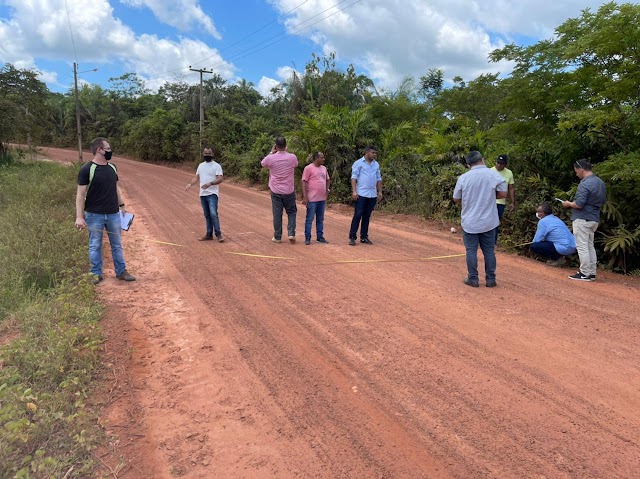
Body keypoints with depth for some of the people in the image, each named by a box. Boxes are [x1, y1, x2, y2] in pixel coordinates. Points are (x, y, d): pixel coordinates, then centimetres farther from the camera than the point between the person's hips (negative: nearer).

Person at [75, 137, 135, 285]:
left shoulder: (112, 167, 7)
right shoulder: (87, 169, -12)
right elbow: (80, 194, -13)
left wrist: (122, 206, 17)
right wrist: (79, 217, -18)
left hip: (113, 214, 5)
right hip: (94, 215, -5)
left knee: (117, 244, 11)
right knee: (95, 246, 7)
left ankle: (121, 271, 21)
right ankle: (96, 273, 19)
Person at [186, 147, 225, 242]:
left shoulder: (216, 166, -4)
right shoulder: (201, 165, 16)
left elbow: (220, 179, -13)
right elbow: (196, 177, 16)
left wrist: (210, 183, -28)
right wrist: (190, 184, -3)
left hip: (212, 194, -6)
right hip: (203, 194, 6)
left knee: (213, 214, -16)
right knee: (207, 215, 11)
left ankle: (218, 234, -9)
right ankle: (209, 235, 17)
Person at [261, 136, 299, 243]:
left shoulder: (271, 158, -11)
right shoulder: (292, 157, -8)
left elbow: (262, 164, 12)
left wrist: (271, 152, 13)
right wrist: (287, 152, 16)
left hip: (276, 191, 0)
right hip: (289, 191, 1)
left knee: (277, 214, 6)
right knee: (291, 212, 15)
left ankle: (277, 237, 12)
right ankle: (291, 233, 2)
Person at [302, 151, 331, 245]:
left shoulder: (324, 168, 12)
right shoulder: (309, 168, -9)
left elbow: (328, 179, 28)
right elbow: (304, 182, -12)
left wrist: (327, 189, 12)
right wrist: (305, 197, -16)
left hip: (322, 199, 7)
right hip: (312, 199, -7)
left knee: (320, 219, 13)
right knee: (309, 219, 0)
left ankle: (320, 237, 21)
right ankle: (307, 238, 6)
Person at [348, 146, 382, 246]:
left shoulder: (376, 164, 15)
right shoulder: (358, 163, -1)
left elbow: (379, 179, 19)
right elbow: (354, 177, -6)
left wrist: (380, 192, 12)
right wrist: (354, 191, -15)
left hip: (372, 195, 5)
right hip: (361, 194, -5)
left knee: (367, 216, 9)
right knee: (357, 215, -6)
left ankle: (364, 237, 15)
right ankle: (352, 237, -1)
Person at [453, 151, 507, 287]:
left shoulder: (463, 178, -6)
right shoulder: (494, 175, -8)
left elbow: (456, 199, 1)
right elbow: (503, 194, -4)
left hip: (470, 222, -1)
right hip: (488, 222, 1)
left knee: (471, 251, 8)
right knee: (489, 251, 11)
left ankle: (473, 279, 13)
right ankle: (490, 279, 17)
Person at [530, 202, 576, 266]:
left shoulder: (543, 221, -9)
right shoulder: (556, 218, 19)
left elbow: (537, 240, -7)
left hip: (564, 248, -10)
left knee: (533, 246, -11)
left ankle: (558, 259, -4)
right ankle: (559, 257, 14)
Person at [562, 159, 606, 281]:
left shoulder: (584, 184, -20)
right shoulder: (601, 183, 10)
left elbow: (579, 204, -24)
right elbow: (602, 202, 18)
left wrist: (569, 204, -6)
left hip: (582, 219, -9)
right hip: (594, 219, 9)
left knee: (582, 246, -3)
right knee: (590, 246, 15)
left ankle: (585, 274, -1)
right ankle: (592, 273, 20)